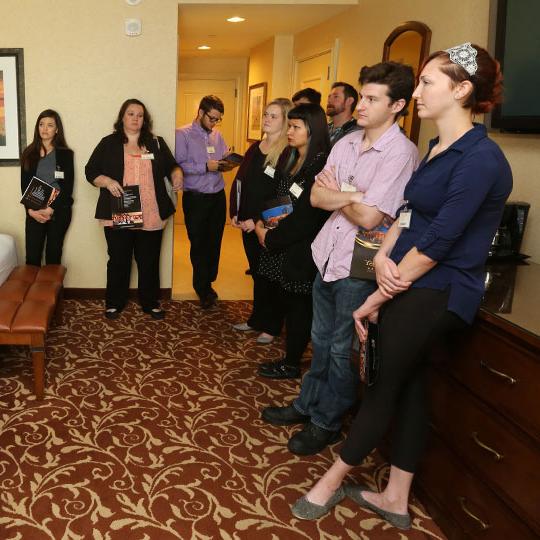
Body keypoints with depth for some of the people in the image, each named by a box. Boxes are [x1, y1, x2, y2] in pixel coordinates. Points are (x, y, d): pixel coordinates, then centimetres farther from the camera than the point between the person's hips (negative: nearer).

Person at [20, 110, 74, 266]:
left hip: (58, 211, -1)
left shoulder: (65, 154, 2)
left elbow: (67, 187, -3)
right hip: (34, 212, 2)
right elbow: (24, 185, 6)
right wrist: (31, 209, -9)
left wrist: (51, 209, -13)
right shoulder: (29, 153, 9)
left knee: (53, 257, 4)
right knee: (32, 258, -4)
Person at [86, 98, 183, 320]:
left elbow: (171, 165, 14)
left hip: (151, 216, 2)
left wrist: (177, 173, -9)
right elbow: (91, 171, 4)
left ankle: (151, 303, 25)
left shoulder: (156, 143, 11)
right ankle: (114, 303, 24)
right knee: (118, 261, 9)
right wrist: (107, 181, -15)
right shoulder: (108, 143, 4)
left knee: (149, 262, 10)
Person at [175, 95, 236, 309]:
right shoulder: (183, 134, -7)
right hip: (195, 198, -5)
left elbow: (224, 160, 13)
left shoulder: (217, 135, 10)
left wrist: (227, 164, -10)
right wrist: (206, 167, -21)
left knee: (214, 243, 11)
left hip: (217, 196, 5)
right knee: (199, 244, 6)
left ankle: (206, 284, 29)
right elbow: (178, 165, -17)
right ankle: (203, 289, 22)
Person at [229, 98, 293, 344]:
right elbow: (239, 181, 12)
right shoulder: (255, 148, 10)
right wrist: (235, 212, 2)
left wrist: (258, 220, -18)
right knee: (256, 272, 17)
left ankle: (271, 326, 19)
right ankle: (257, 319, 31)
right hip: (247, 223, 7)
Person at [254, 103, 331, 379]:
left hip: (301, 250, -7)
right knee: (278, 299, 11)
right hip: (279, 246, 7)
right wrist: (262, 222, 0)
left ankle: (291, 364, 22)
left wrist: (271, 238, -14)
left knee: (297, 306, 6)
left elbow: (307, 217, -21)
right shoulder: (288, 157, 10)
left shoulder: (322, 165, -17)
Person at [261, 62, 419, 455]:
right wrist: (353, 195, -17)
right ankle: (308, 405, 38)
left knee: (343, 349, 8)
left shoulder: (401, 154, -17)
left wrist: (336, 193, -7)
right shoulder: (347, 143, 5)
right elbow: (316, 196, 0)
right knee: (322, 340, 20)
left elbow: (368, 217, -23)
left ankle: (327, 423, 26)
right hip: (328, 256, 7)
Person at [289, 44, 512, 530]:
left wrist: (378, 298, -13)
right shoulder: (438, 148, 11)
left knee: (384, 388, 5)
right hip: (410, 287, 8)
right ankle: (396, 500, 29)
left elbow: (438, 241, -20)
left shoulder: (479, 158, -18)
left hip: (437, 294, -8)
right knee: (409, 387, 14)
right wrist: (383, 256, -7)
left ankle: (331, 483, 25)